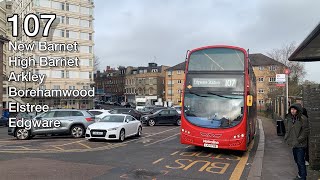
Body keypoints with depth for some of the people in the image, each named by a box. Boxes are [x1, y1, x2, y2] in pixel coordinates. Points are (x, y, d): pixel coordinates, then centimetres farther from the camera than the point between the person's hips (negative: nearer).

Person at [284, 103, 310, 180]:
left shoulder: (303, 119, -13)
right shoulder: (289, 119, 8)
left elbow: (305, 131, -13)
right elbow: (287, 130, 18)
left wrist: (298, 140, -15)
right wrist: (287, 139, 7)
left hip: (300, 145, -7)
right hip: (293, 144, 7)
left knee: (301, 161, -3)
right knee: (297, 160, 19)